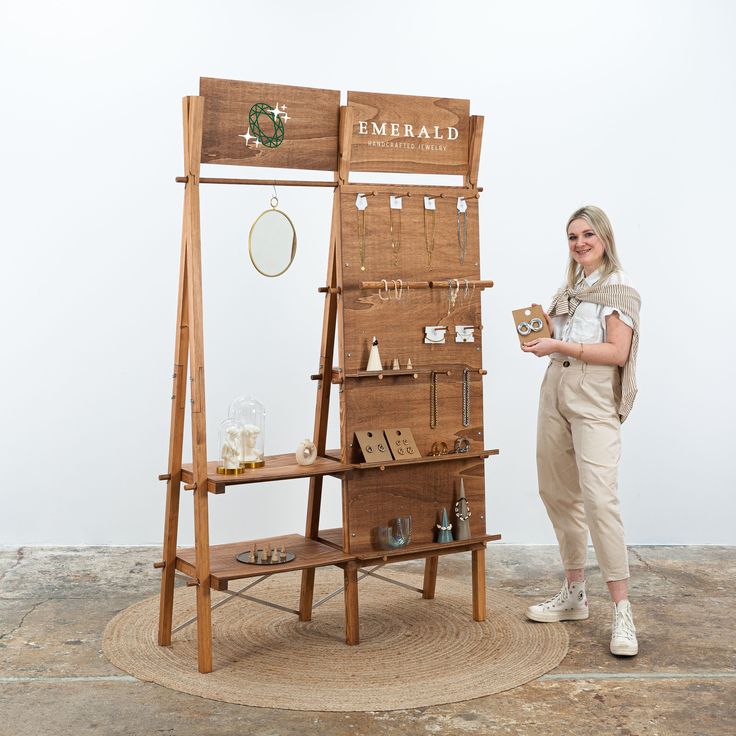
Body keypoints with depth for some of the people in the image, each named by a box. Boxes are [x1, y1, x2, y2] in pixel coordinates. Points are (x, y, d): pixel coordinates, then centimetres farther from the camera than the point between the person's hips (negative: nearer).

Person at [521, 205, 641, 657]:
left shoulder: (619, 287, -4)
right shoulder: (569, 288, 18)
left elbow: (618, 352, -13)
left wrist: (560, 346, -17)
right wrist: (543, 330, 6)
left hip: (594, 402, -8)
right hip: (555, 394, 8)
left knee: (599, 498, -17)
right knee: (557, 494, 11)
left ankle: (622, 612, -14)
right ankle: (574, 594, 24)